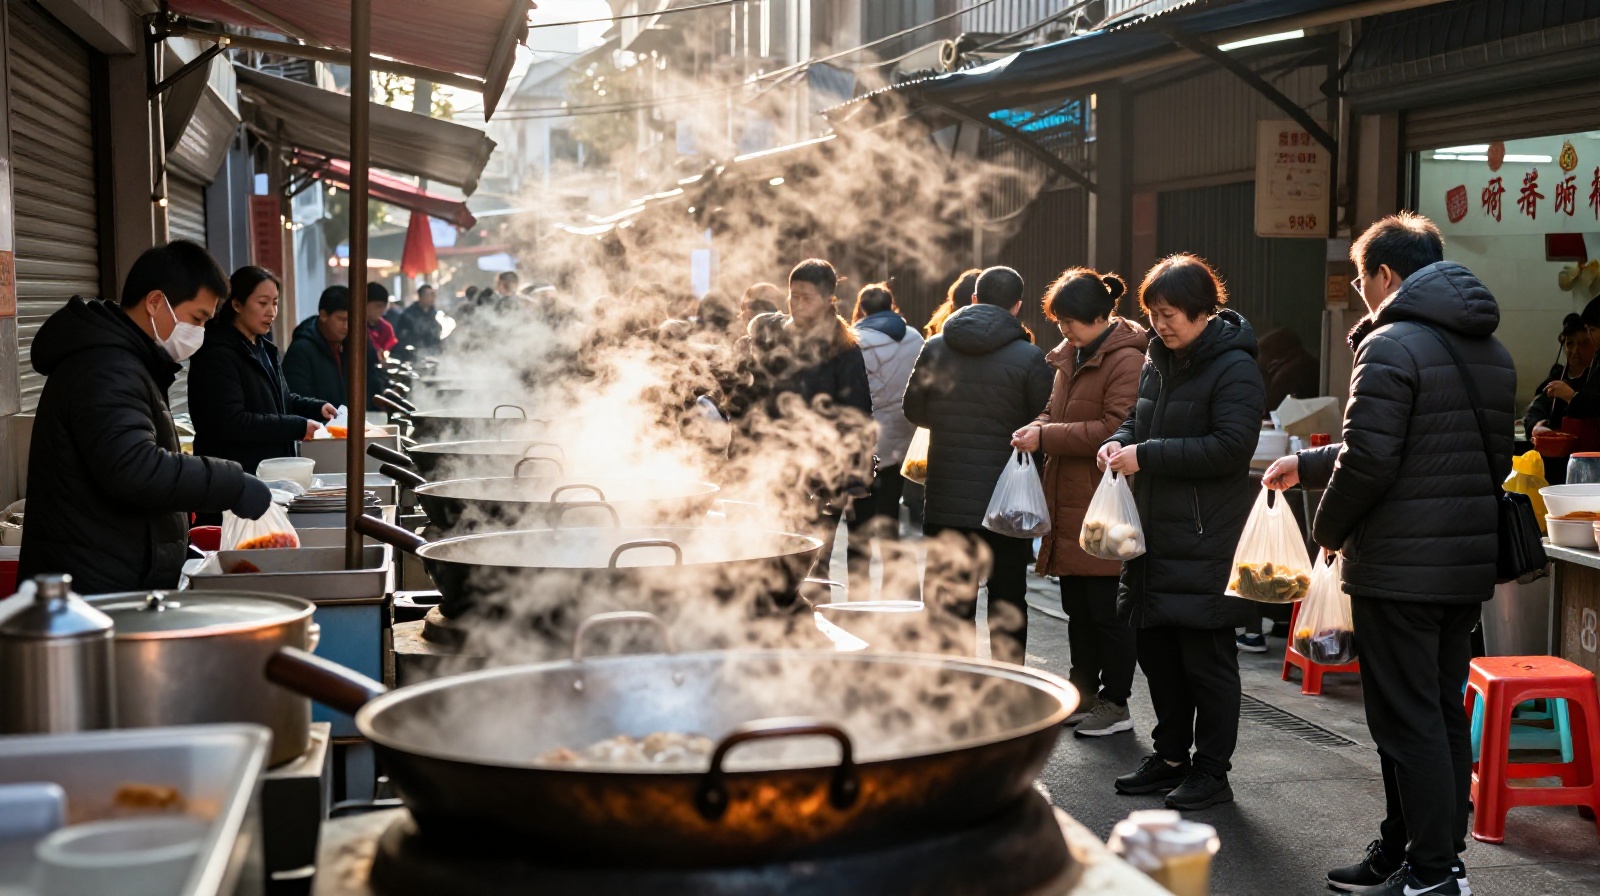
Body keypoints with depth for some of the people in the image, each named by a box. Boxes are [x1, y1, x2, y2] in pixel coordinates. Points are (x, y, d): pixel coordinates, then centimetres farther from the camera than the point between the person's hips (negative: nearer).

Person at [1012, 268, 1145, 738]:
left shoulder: (1126, 360, -14)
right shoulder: (1072, 355, 14)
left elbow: (1115, 430, -21)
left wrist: (1047, 436, -20)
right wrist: (1038, 430, 0)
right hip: (1070, 501, 9)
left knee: (1107, 608, 0)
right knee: (1077, 606, 16)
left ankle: (1116, 703, 11)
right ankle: (1083, 694, 28)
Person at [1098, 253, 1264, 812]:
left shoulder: (1234, 368, -12)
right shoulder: (1159, 361, 14)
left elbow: (1230, 448, -21)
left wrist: (1146, 456, -20)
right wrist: (1119, 443, 2)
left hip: (1206, 544, -8)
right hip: (1154, 535, 8)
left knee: (1206, 660, 1)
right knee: (1156, 652, 15)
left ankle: (1211, 771, 12)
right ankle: (1171, 756, 28)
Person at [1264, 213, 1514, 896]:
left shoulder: (1391, 347, -14)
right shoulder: (1490, 352, 16)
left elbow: (1369, 460, -21)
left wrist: (1329, 527, 0)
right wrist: (1307, 466, 25)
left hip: (1399, 566, -9)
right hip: (1471, 560, 9)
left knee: (1407, 720, -2)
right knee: (1444, 713, 14)